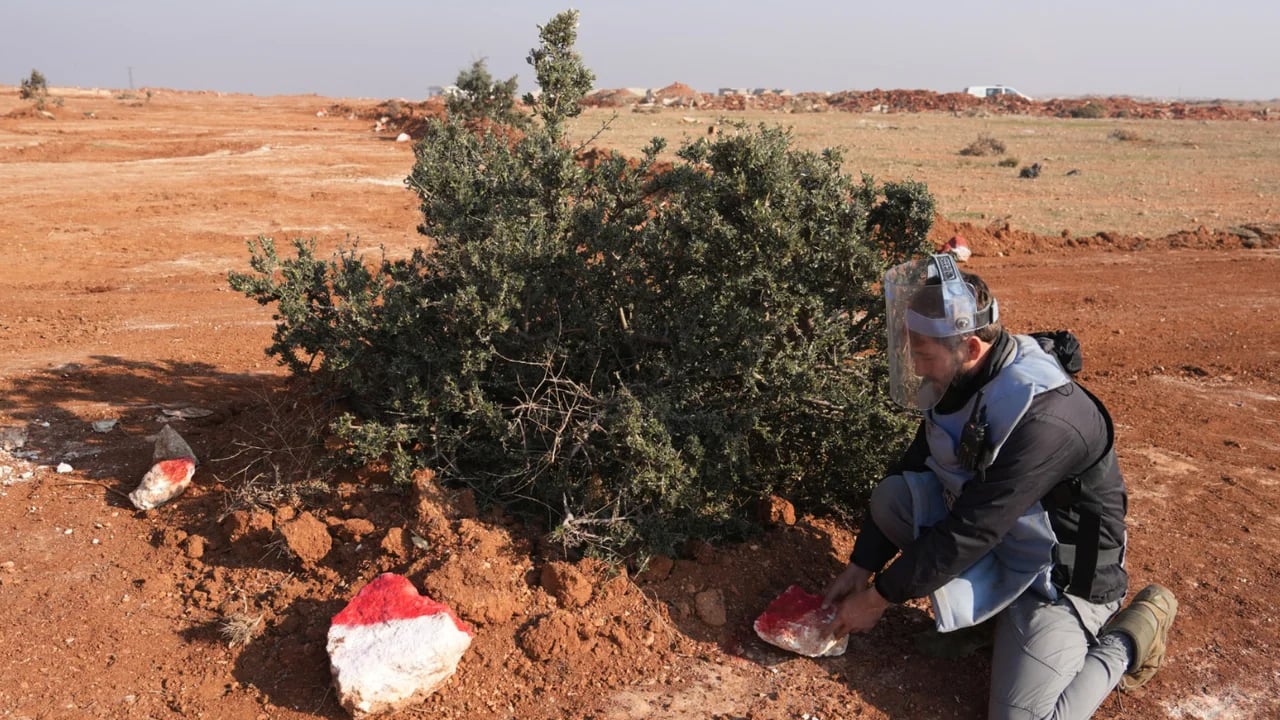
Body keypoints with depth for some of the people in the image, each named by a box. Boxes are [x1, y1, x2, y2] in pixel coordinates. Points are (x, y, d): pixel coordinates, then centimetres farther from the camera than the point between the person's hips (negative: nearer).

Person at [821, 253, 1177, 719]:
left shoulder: (1042, 417, -34)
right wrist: (860, 569, 1)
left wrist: (879, 597, -18)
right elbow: (912, 467, 2)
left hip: (1056, 575, -7)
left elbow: (967, 533, -29)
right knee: (890, 497, -12)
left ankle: (1132, 633, 5)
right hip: (988, 538, 7)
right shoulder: (961, 380, -7)